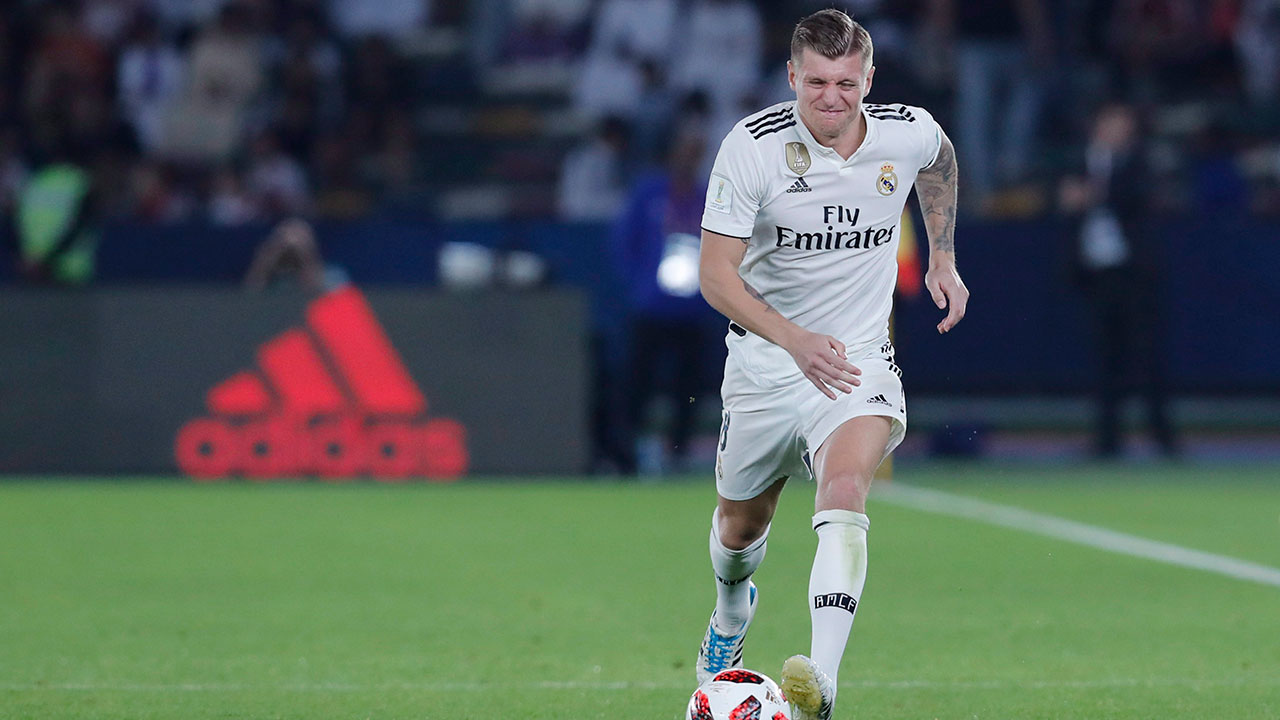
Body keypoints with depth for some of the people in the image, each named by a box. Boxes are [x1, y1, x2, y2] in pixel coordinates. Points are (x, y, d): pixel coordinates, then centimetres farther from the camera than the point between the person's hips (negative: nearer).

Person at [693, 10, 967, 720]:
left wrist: (943, 257, 15)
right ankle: (732, 605, 55)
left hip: (859, 358, 0)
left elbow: (939, 163, 18)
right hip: (765, 360, 1)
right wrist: (796, 340, -32)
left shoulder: (909, 133, -10)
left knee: (844, 491, -28)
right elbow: (715, 273, -19)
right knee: (741, 523, 17)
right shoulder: (752, 147, -19)